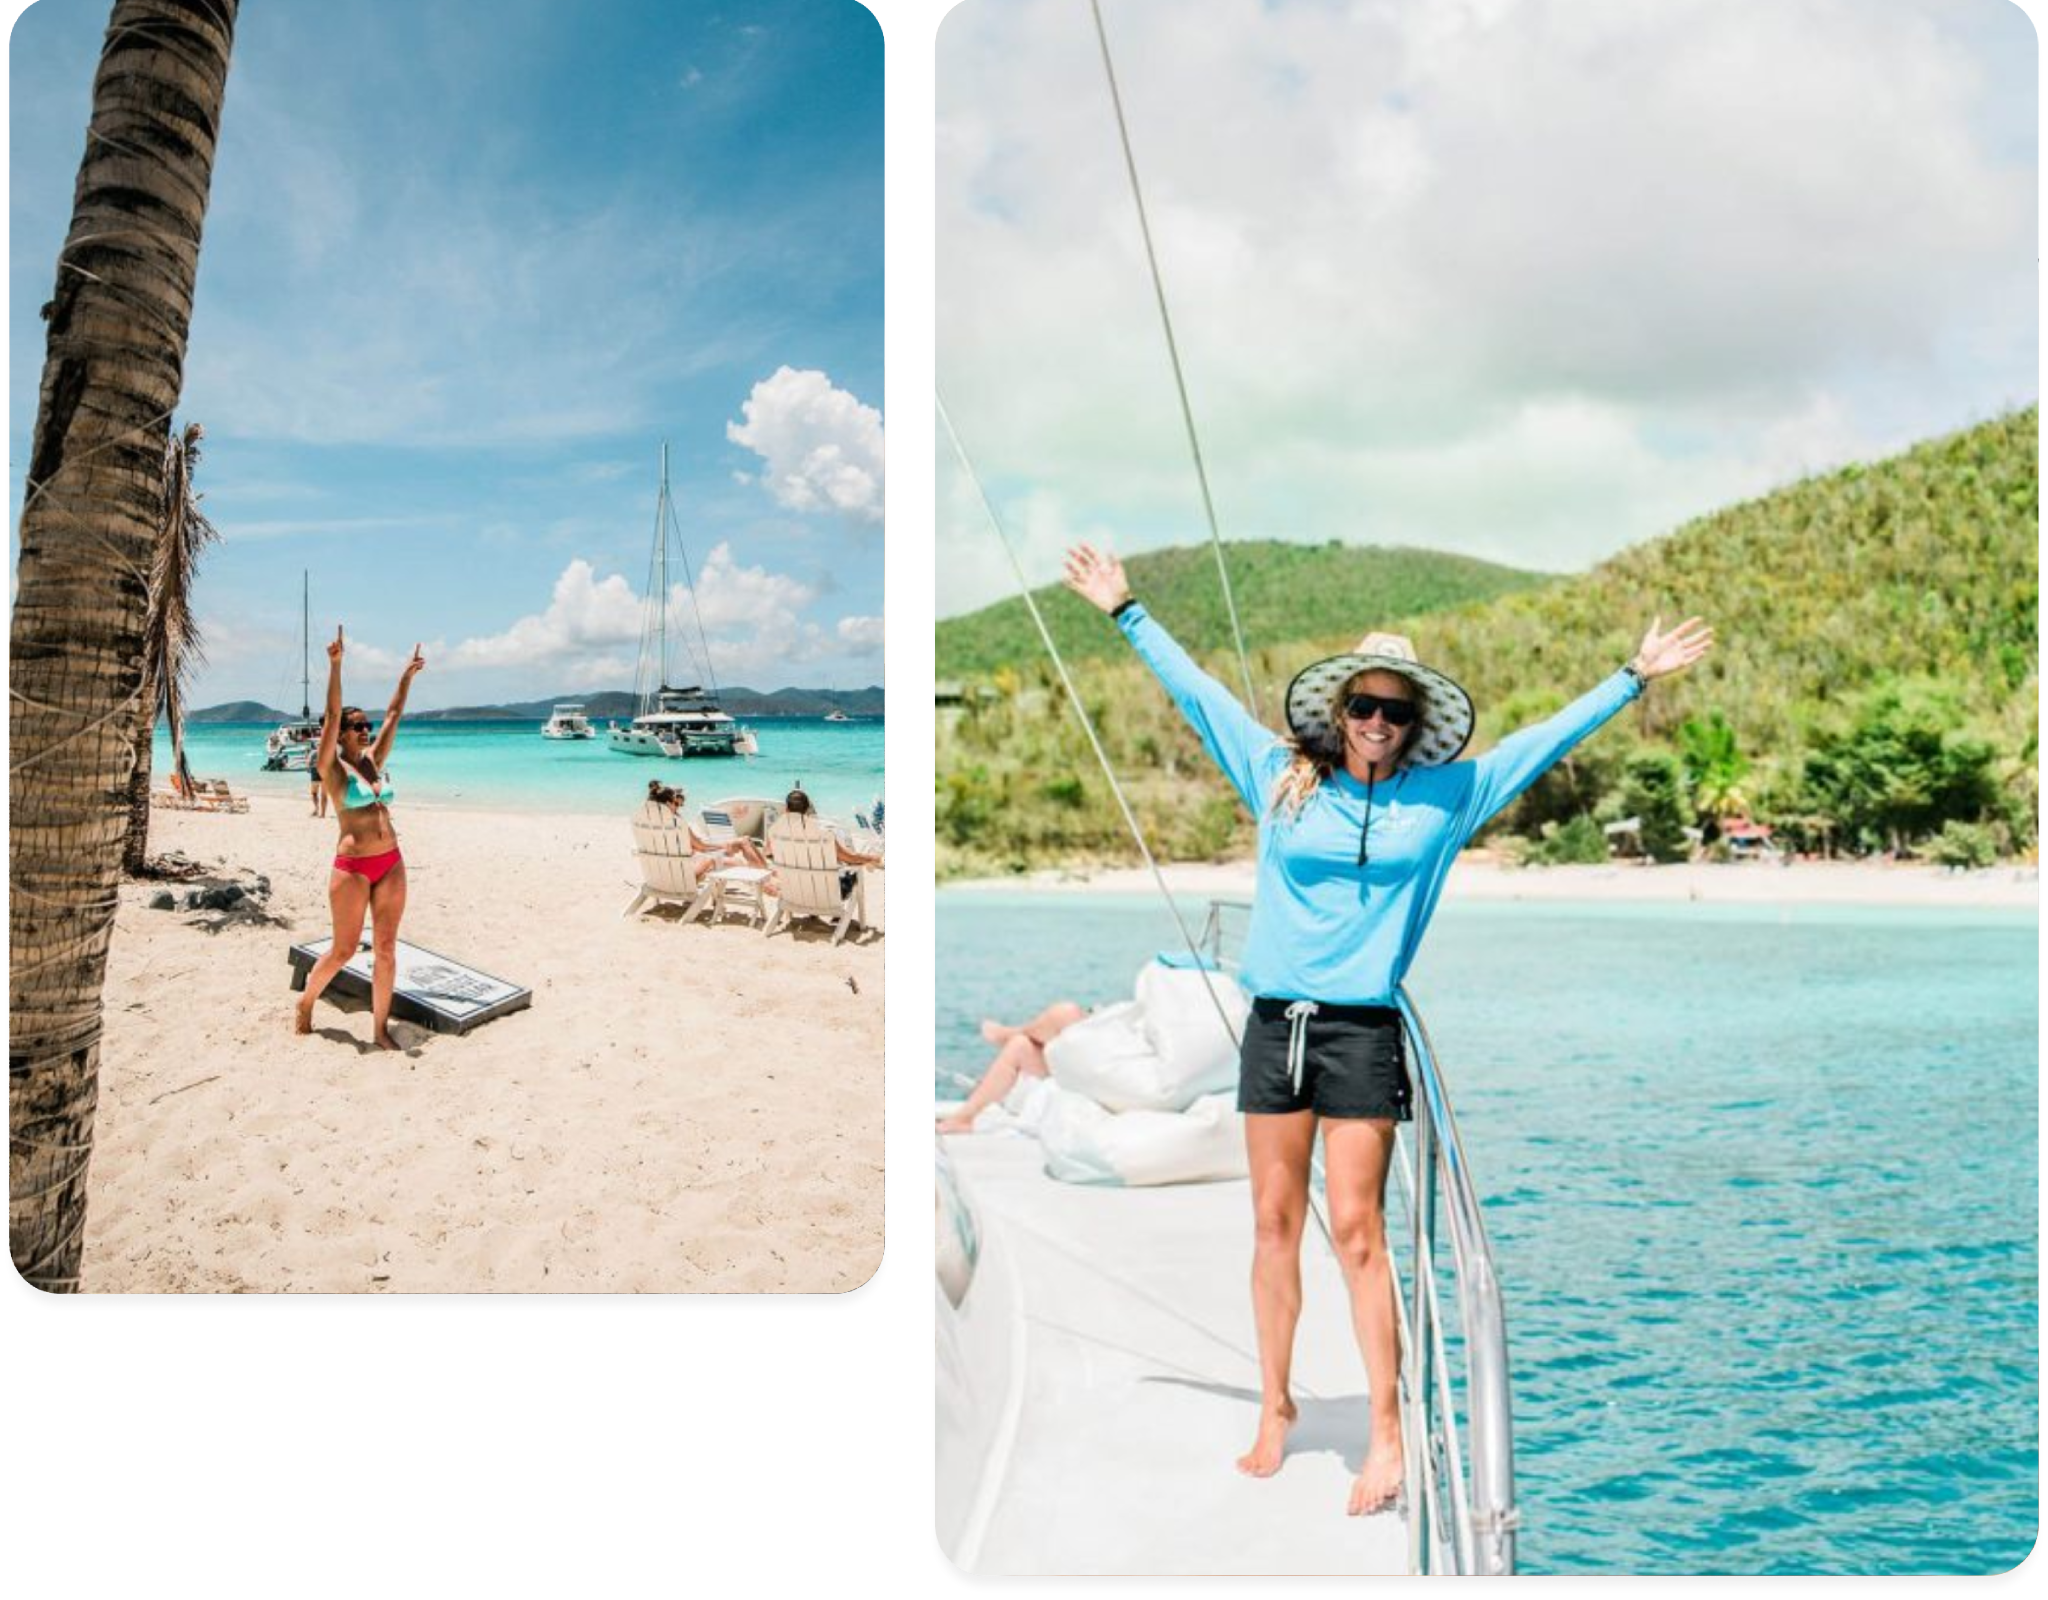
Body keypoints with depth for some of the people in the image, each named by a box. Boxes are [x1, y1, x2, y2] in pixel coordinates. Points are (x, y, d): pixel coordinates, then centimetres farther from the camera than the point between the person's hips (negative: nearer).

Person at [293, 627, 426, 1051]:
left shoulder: (373, 761, 10)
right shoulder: (332, 768, -5)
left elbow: (394, 715, 14)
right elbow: (332, 714, -15)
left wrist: (408, 675, 11)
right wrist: (335, 666, -23)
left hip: (391, 864, 5)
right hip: (352, 867, -5)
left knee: (385, 948, 6)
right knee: (344, 950, 4)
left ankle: (381, 1027, 13)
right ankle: (306, 1002, 29)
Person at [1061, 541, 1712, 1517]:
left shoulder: (1445, 797, 5)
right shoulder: (1281, 776, 8)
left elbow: (1547, 738, 10)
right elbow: (1199, 694, 15)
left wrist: (1634, 677, 10)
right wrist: (1126, 614, 20)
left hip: (1362, 1031, -2)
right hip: (1274, 1024, 2)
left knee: (1356, 1231, -5)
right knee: (1274, 1225, 7)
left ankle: (1387, 1434, 3)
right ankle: (1275, 1407, 20)